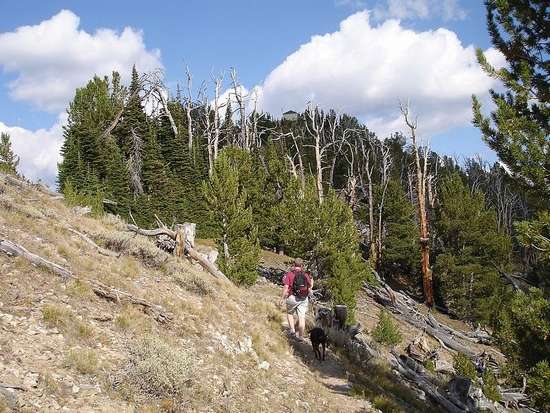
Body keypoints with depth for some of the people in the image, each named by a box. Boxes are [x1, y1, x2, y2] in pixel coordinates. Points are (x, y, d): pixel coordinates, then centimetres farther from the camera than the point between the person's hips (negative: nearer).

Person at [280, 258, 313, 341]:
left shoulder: (289, 274, -6)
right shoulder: (306, 275, 4)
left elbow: (286, 287, -12)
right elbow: (310, 289, 10)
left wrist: (283, 298, -5)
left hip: (292, 297, -2)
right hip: (304, 299, 2)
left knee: (290, 313, 21)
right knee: (302, 317, 5)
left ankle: (292, 330, 9)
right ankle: (301, 336, 8)